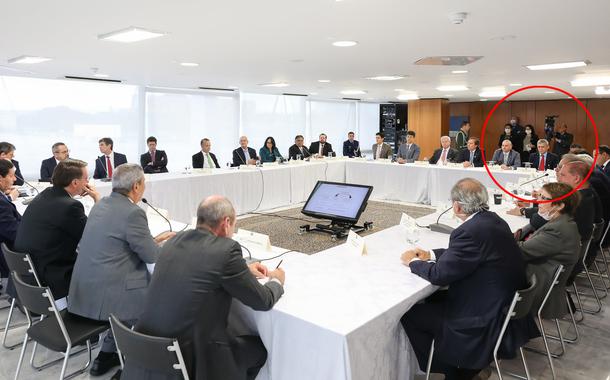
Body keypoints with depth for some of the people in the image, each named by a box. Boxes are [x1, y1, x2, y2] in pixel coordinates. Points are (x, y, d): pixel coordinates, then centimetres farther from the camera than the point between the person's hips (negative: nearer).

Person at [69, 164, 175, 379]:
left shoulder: (101, 204, 9)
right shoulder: (133, 212, -17)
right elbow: (152, 256, -12)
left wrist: (155, 239, 19)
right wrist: (169, 244, 8)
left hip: (85, 291, 9)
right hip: (107, 294, -9)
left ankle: (106, 355, 30)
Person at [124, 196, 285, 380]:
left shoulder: (174, 240, 3)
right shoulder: (226, 249, -17)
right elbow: (263, 301, -7)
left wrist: (244, 270, 27)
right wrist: (276, 280, 14)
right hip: (191, 361, -7)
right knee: (258, 347, 18)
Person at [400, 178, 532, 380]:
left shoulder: (471, 231, -28)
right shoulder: (492, 219, 0)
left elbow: (439, 275, -20)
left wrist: (413, 261, -3)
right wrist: (430, 255, 11)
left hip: (488, 321, -10)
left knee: (408, 315, -2)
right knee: (433, 299, 21)